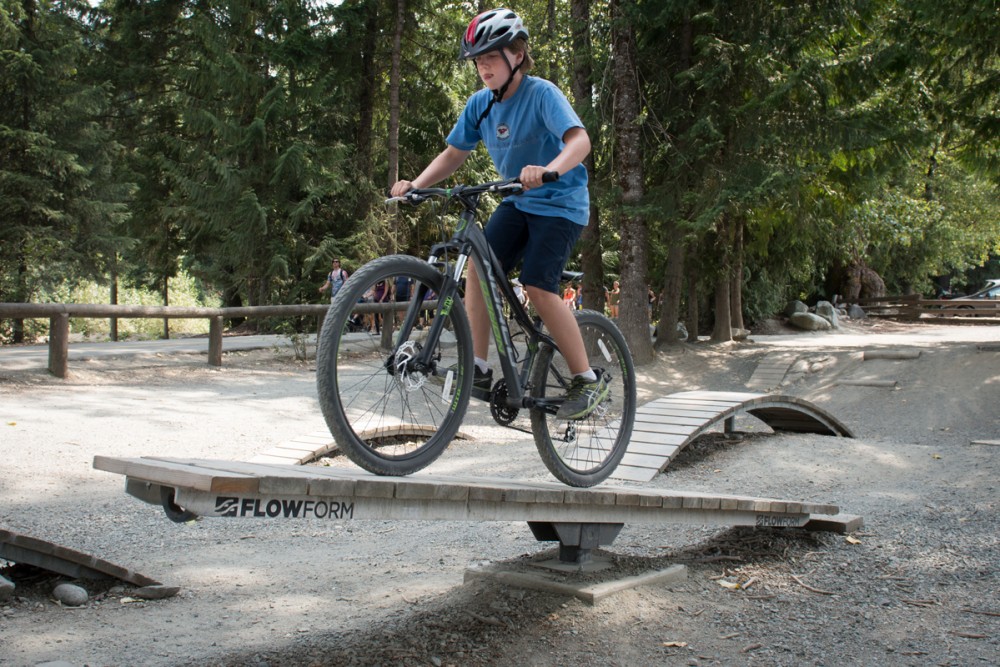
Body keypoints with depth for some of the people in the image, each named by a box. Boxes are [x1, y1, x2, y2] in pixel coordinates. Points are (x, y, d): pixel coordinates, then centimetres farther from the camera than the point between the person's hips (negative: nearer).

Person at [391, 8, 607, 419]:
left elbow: (579, 140, -33)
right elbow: (453, 155, 4)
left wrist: (547, 170, -53)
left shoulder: (541, 93, -19)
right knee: (479, 266, -15)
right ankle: (478, 370, -8)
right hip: (517, 202, 6)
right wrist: (416, 184, -13)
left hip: (560, 203, -6)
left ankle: (587, 380, -7)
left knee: (537, 287, -20)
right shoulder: (480, 104, -1)